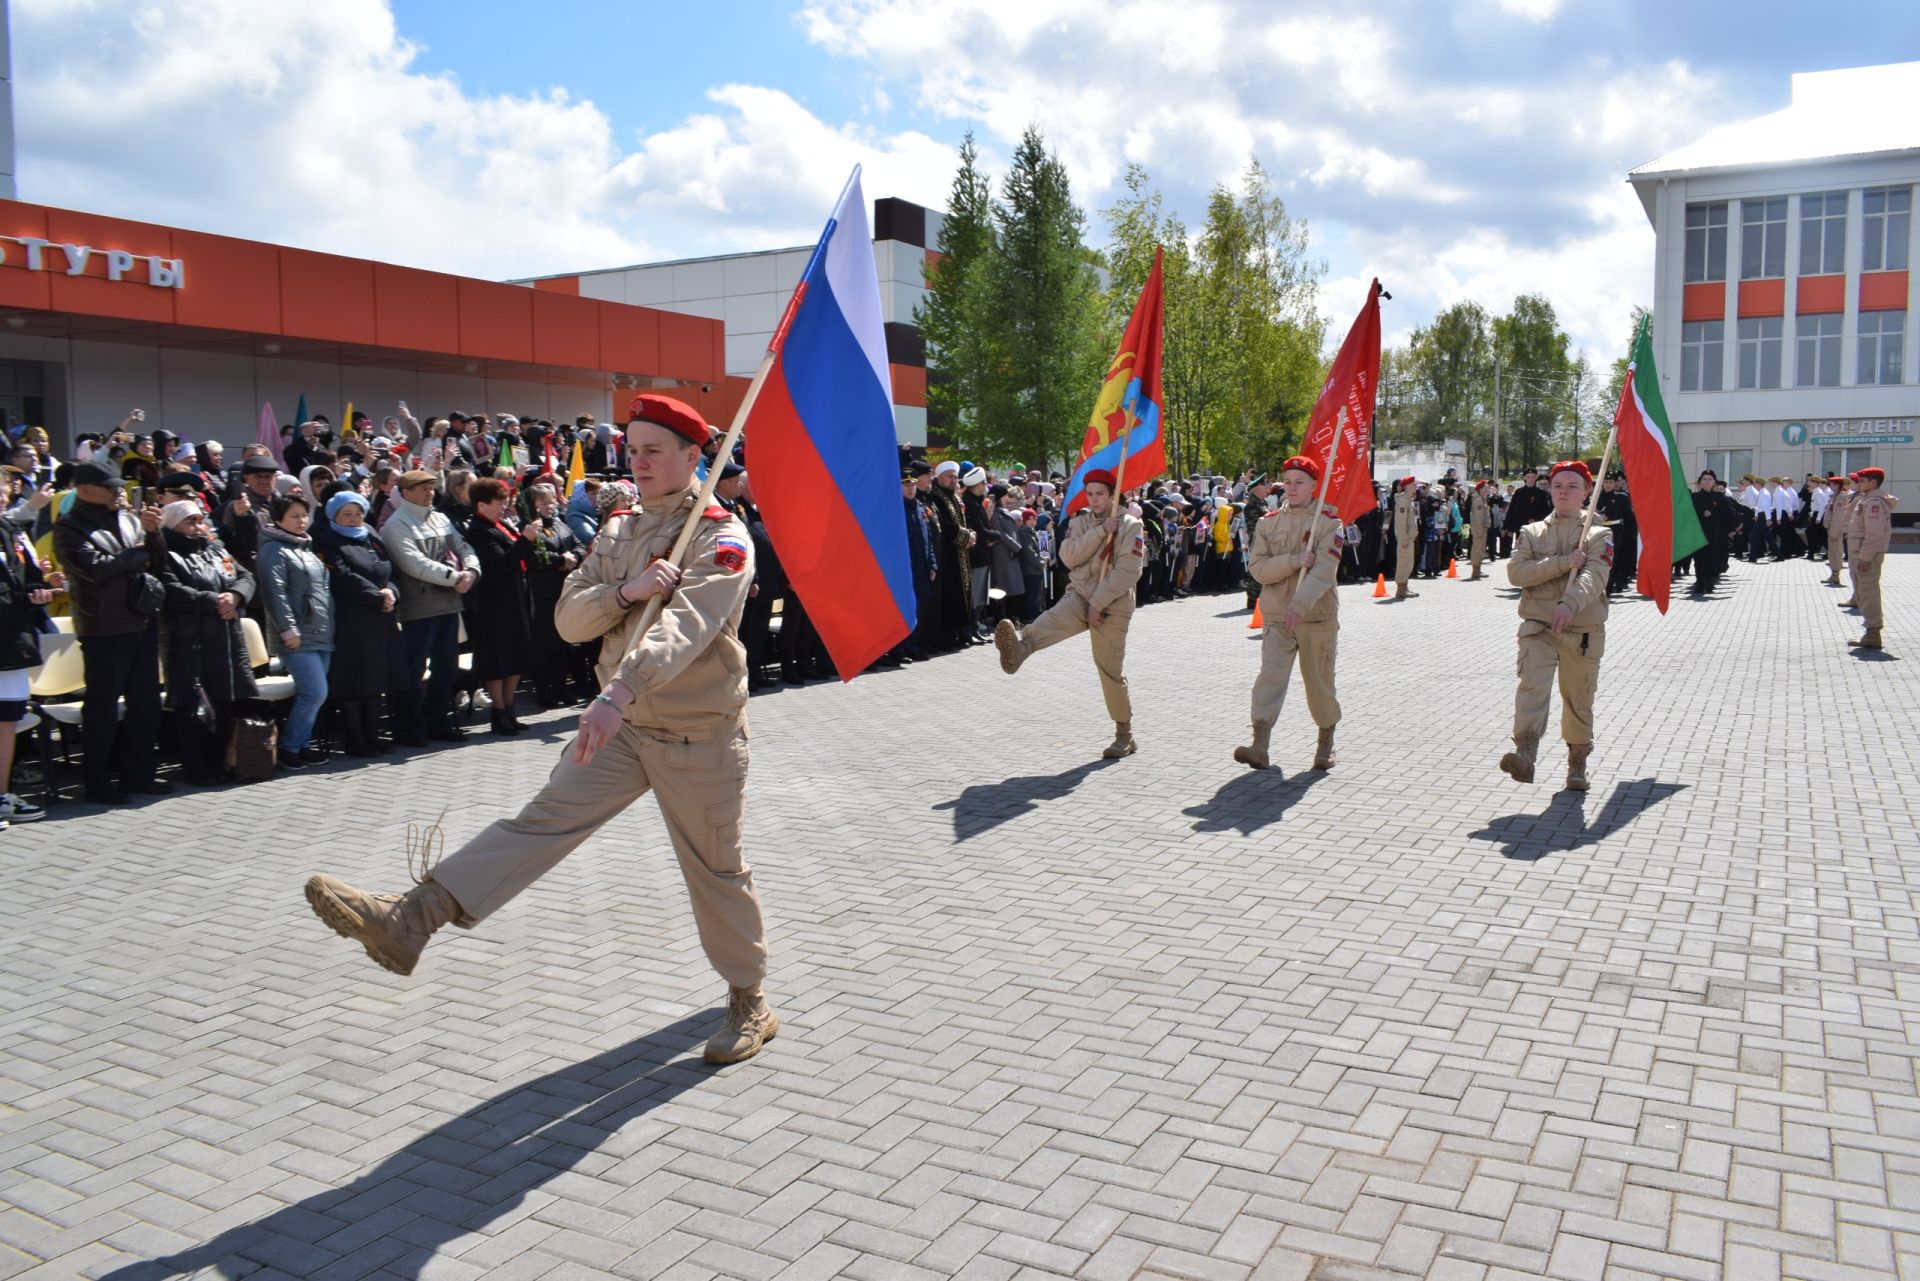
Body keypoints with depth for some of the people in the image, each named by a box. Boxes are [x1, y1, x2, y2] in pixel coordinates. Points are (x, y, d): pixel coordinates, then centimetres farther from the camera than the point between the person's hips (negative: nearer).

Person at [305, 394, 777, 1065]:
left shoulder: (723, 537, -14)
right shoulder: (618, 529, 8)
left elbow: (684, 623, -31)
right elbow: (569, 619, 1)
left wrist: (619, 691, -46)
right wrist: (626, 592, -19)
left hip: (699, 734, -5)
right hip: (623, 725, 5)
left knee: (716, 871, 6)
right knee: (543, 819, -6)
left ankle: (750, 1002, 23)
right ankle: (410, 919, -14)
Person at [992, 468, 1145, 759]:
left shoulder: (1130, 525, -4)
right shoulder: (1080, 522, 9)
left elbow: (1128, 571, -14)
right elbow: (1068, 557, -7)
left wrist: (1098, 603, -19)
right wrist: (1101, 531, -15)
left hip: (1111, 605, -2)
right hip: (1079, 595, 3)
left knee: (1112, 670, 3)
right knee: (1055, 619, -32)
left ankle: (1124, 735, 17)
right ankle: (1019, 646, -63)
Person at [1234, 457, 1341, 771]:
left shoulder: (1329, 521, -4)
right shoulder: (1268, 522, 8)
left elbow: (1324, 571, -16)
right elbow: (1257, 568, -2)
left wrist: (1299, 606, -28)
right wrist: (1294, 561, -17)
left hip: (1318, 616, -2)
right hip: (1276, 616, 2)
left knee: (1319, 681, 9)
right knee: (1270, 677, -12)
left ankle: (1326, 745, 28)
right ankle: (1259, 746, -19)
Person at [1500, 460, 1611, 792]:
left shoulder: (1599, 535, 4)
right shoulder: (1530, 532, 10)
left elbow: (1594, 577, -15)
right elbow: (1516, 572, -8)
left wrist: (1570, 604, -35)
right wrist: (1564, 562, -17)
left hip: (1583, 631, 0)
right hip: (1538, 627, 0)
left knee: (1579, 701, 10)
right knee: (1532, 685, -23)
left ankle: (1577, 764, 27)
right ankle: (1525, 754, -35)